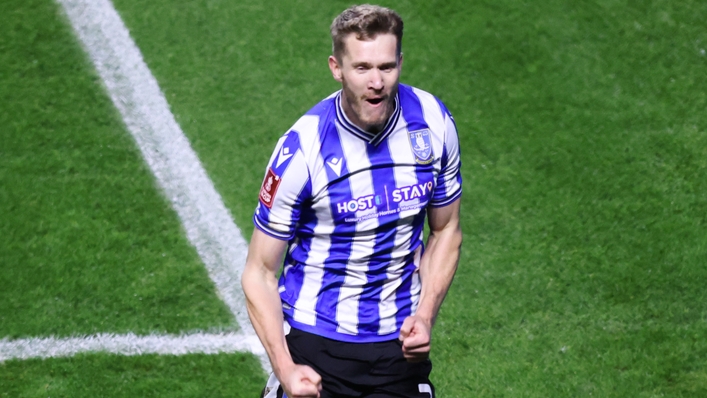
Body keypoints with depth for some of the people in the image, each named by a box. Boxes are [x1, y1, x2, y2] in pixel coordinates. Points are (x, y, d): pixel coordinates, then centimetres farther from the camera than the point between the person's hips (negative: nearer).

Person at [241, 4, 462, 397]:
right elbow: (260, 272, -12)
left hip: (399, 343, 3)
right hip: (315, 340, -3)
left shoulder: (434, 123, -7)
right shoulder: (302, 149, -19)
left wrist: (425, 314, -7)